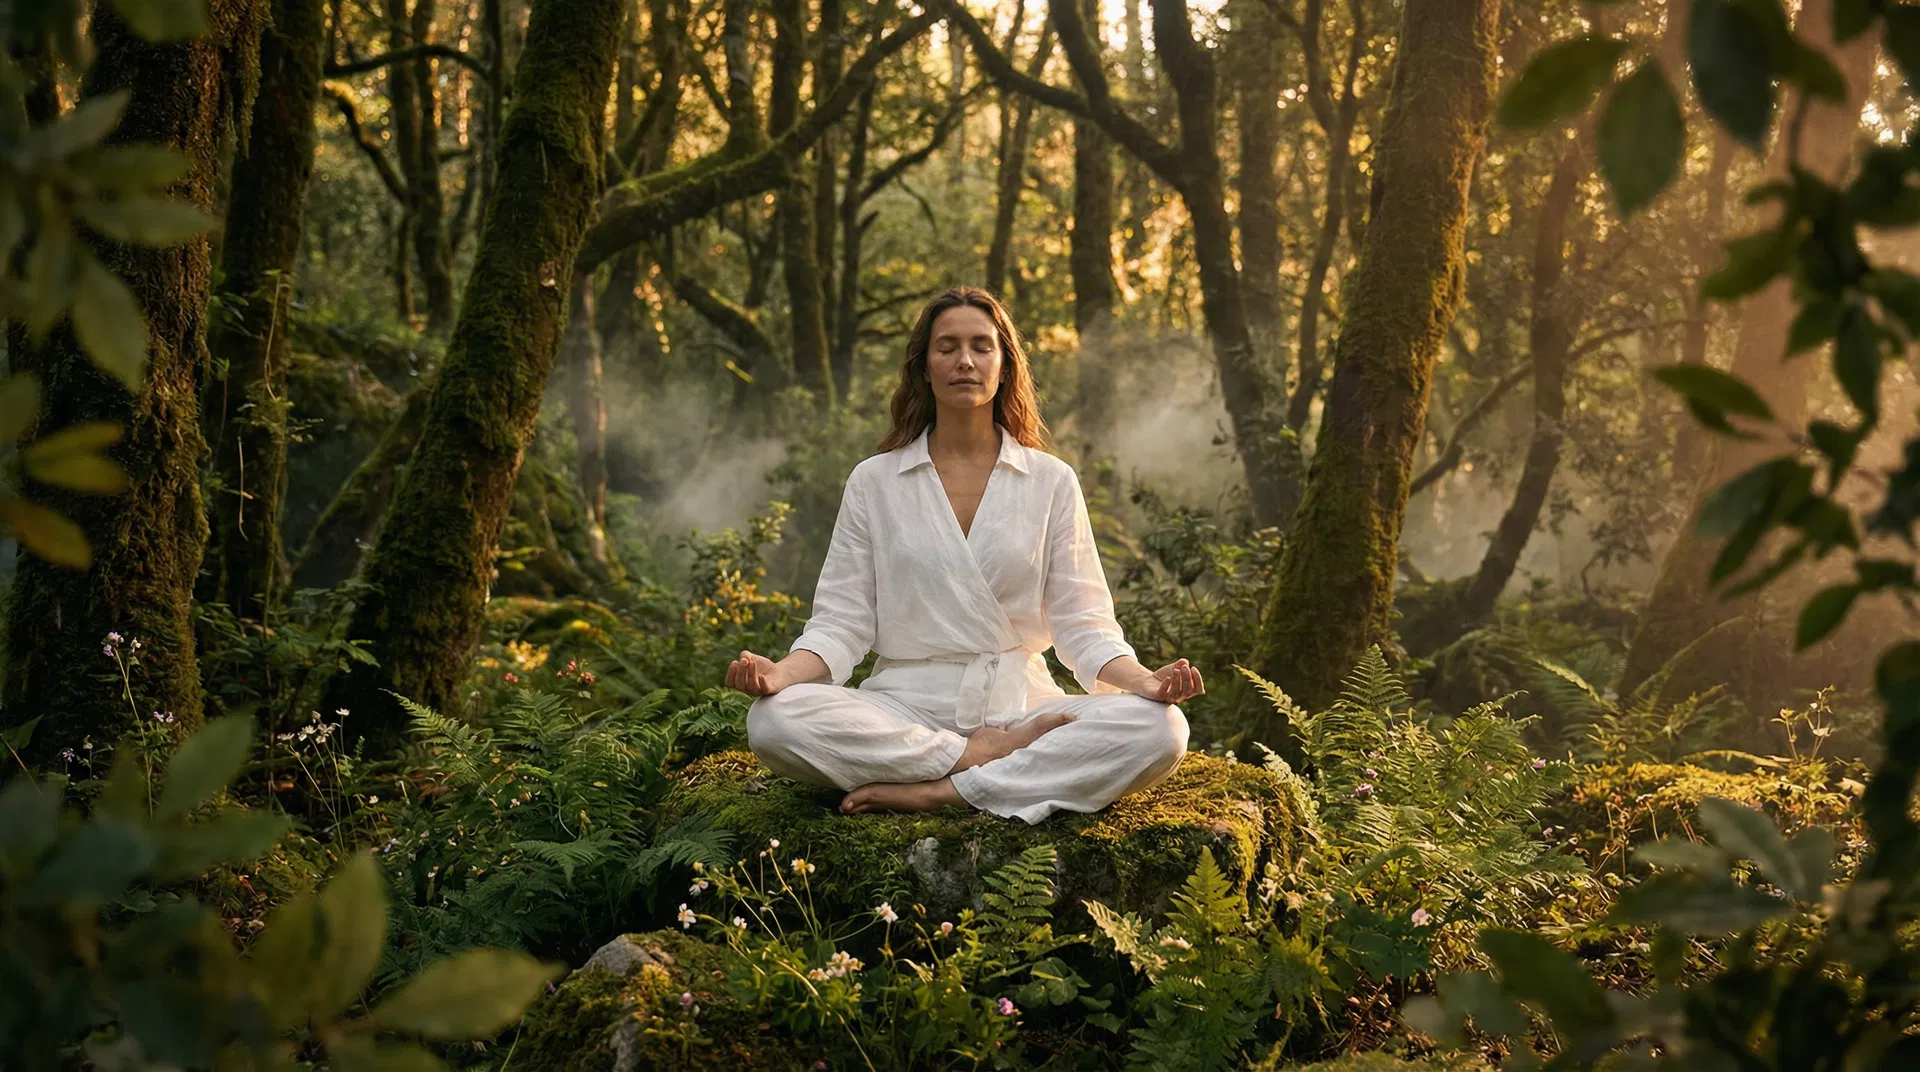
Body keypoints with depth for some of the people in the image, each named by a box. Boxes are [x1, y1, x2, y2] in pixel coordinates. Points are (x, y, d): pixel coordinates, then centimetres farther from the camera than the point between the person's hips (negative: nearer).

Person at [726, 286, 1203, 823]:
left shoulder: (1051, 482, 9)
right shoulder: (873, 482, 9)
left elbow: (1082, 622, 6)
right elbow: (842, 620, 4)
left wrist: (1142, 679, -15)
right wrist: (783, 673, -17)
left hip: (1022, 705, 1)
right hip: (906, 707, 0)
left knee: (1159, 730, -29)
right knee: (773, 721, -31)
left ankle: (937, 791, -25)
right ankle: (987, 758, -20)